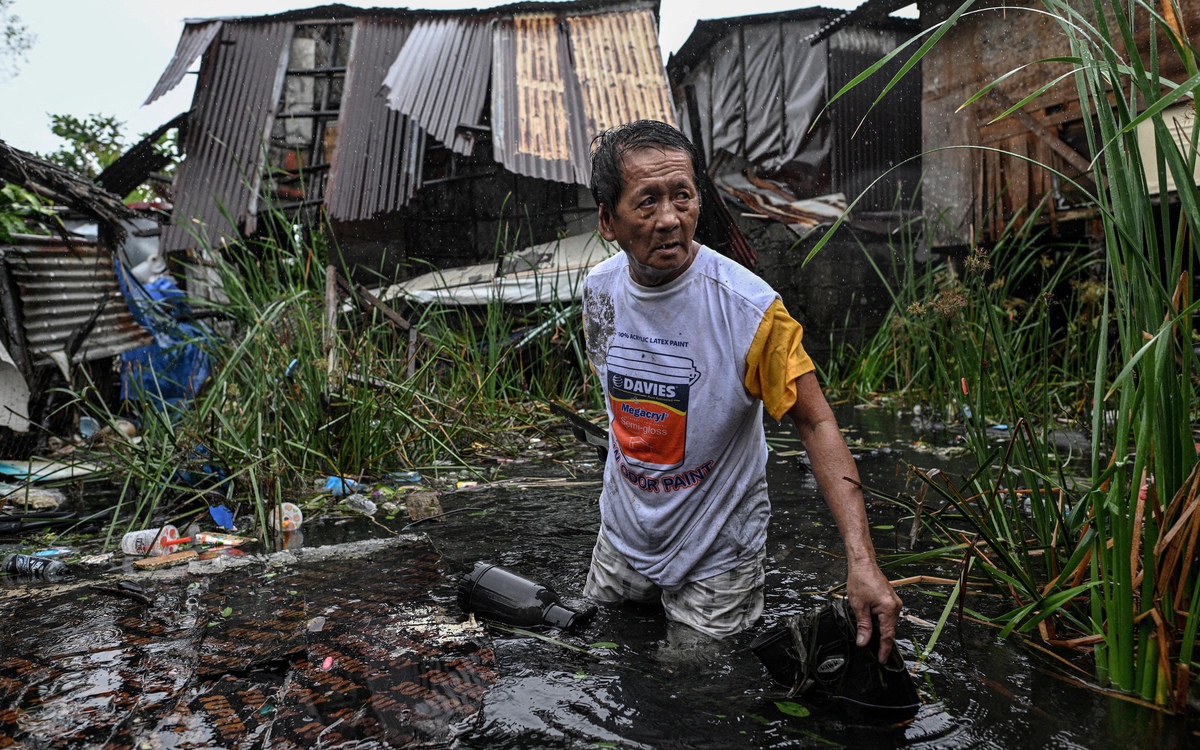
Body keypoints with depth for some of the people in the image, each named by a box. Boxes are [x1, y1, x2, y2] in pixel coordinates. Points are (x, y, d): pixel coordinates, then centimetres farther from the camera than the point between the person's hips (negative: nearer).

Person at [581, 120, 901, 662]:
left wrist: (861, 560, -31)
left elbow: (816, 424, -23)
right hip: (622, 536, 5)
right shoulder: (599, 290, -10)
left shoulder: (751, 309, -27)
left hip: (716, 554, -5)